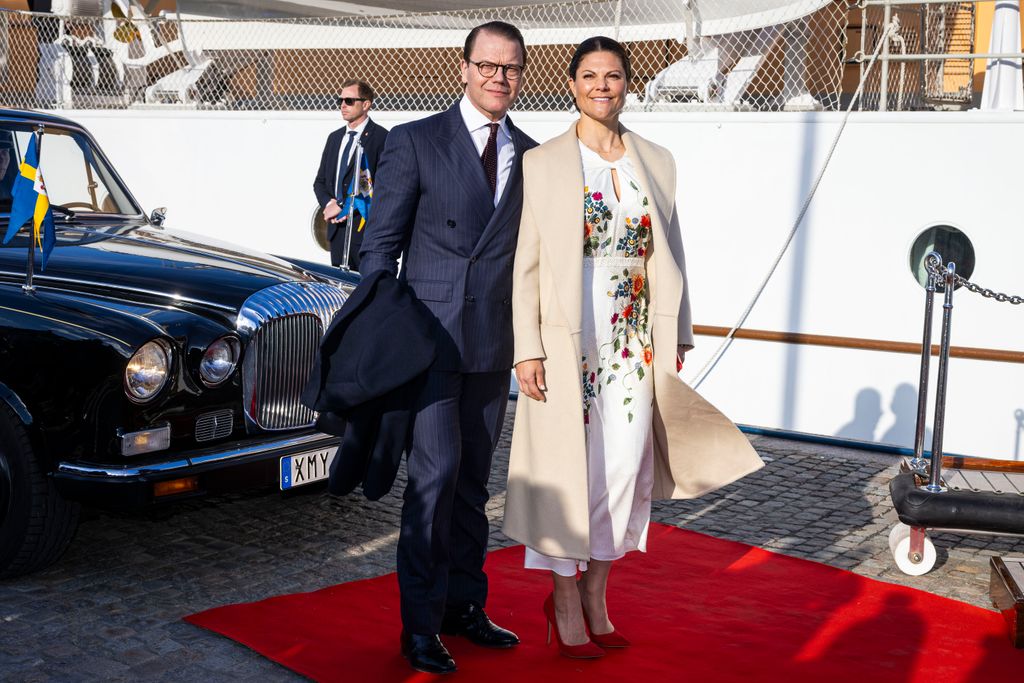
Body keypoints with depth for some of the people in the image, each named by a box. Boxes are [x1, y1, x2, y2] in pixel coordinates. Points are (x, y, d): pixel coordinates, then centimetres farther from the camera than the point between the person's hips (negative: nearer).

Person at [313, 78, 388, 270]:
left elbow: (380, 185, -14)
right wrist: (328, 204, -2)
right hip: (337, 228, 7)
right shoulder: (335, 138, 18)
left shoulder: (381, 137, -6)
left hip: (365, 227, -7)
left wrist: (343, 206, -13)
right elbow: (320, 181, 19)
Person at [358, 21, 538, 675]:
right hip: (429, 334, -5)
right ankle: (420, 624, 1)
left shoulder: (532, 156, 11)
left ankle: (464, 607, 24)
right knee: (437, 472, -9)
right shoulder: (415, 142, -3)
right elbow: (381, 244, -3)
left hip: (494, 344, 5)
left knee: (474, 479, 12)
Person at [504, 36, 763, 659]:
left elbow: (670, 255, 12)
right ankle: (565, 602, 18)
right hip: (566, 342, -3)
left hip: (635, 345, 4)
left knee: (624, 468, 6)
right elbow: (526, 263, -4)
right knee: (569, 469, 2)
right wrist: (527, 350, -10)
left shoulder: (658, 163, 9)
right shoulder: (543, 163, -2)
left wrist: (676, 337, 8)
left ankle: (596, 597, 22)